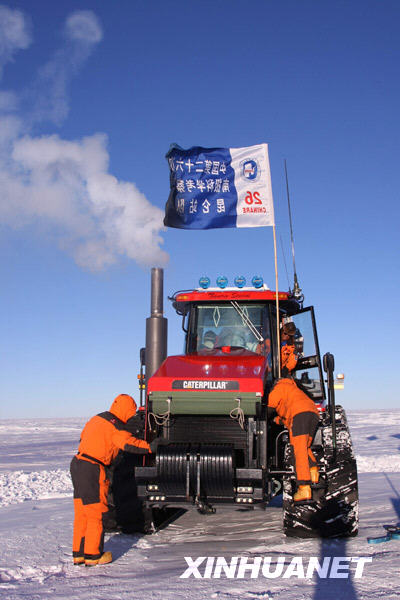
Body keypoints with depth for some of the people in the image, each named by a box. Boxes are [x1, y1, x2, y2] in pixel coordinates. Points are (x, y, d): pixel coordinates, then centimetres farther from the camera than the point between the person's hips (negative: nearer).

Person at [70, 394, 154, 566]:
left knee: (81, 513, 14)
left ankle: (78, 554, 21)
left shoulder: (97, 418, 16)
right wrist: (151, 447, -16)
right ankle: (93, 556, 9)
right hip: (92, 470, -9)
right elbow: (130, 444, -23)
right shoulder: (115, 426, -13)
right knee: (96, 514, 2)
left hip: (77, 464, 9)